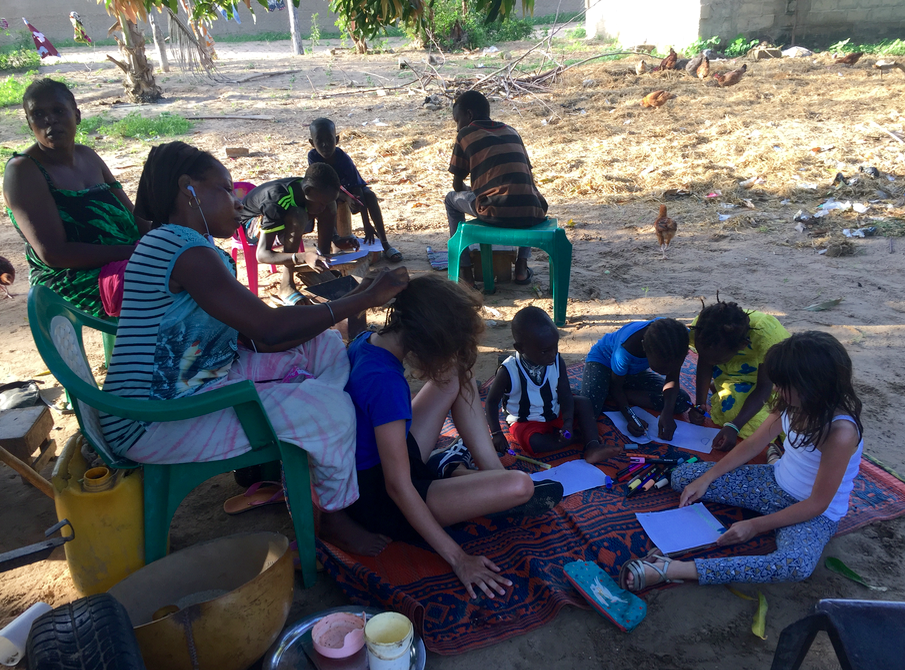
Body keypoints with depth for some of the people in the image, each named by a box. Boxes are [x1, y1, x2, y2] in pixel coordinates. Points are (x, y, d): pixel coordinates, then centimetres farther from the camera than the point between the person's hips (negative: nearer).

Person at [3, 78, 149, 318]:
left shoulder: (87, 156, 12)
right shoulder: (23, 171, -9)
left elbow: (133, 217, 9)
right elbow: (53, 253, -19)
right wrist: (134, 251, -25)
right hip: (74, 279, -7)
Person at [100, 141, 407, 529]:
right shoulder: (185, 248, -21)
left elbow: (255, 339, 7)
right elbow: (269, 329, -27)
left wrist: (352, 300, 1)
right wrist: (365, 299, -19)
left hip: (192, 386, 11)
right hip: (153, 424, -10)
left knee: (325, 347, 7)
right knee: (328, 407, -19)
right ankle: (337, 513, 8)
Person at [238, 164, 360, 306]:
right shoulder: (278, 202, -40)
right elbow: (261, 254, -43)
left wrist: (336, 239, -18)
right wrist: (303, 257, -57)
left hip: (281, 220, 7)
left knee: (330, 205, -15)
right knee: (297, 216, -38)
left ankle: (322, 268, -13)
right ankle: (286, 288, -33)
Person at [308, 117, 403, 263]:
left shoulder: (344, 159, -31)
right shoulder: (313, 157, -27)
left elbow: (358, 192, -34)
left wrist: (367, 225, -39)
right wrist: (346, 198, -49)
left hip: (348, 188, -1)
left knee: (370, 195, -28)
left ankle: (384, 243, -25)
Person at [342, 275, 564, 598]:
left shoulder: (367, 341, -6)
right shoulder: (385, 381, -33)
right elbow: (398, 487, -30)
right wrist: (457, 558, -27)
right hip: (379, 503, -9)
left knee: (457, 377, 10)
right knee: (519, 486, -25)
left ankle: (472, 468, 10)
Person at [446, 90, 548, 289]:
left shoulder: (466, 134, 10)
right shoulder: (511, 131, 23)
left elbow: (458, 185, 13)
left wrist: (470, 191, 37)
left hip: (496, 213, -4)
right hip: (532, 214, 4)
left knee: (452, 199, 25)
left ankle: (465, 269, 22)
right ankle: (521, 266, 28)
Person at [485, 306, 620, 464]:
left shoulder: (557, 362, -13)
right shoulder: (508, 372, -24)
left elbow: (565, 395, -9)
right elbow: (491, 402, -12)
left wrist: (568, 422, -26)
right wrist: (496, 434, -20)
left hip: (555, 414, 4)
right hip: (526, 422, -4)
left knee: (583, 402, -14)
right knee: (533, 442, -33)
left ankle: (592, 447, -24)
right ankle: (579, 436, -16)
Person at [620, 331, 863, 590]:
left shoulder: (840, 432, -30)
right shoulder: (792, 405, -9)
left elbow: (817, 504, -23)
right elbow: (753, 444, 2)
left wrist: (756, 526, -22)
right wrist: (706, 479, -5)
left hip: (816, 513, -7)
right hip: (775, 484, 8)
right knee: (682, 477, -1)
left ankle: (673, 569, -46)